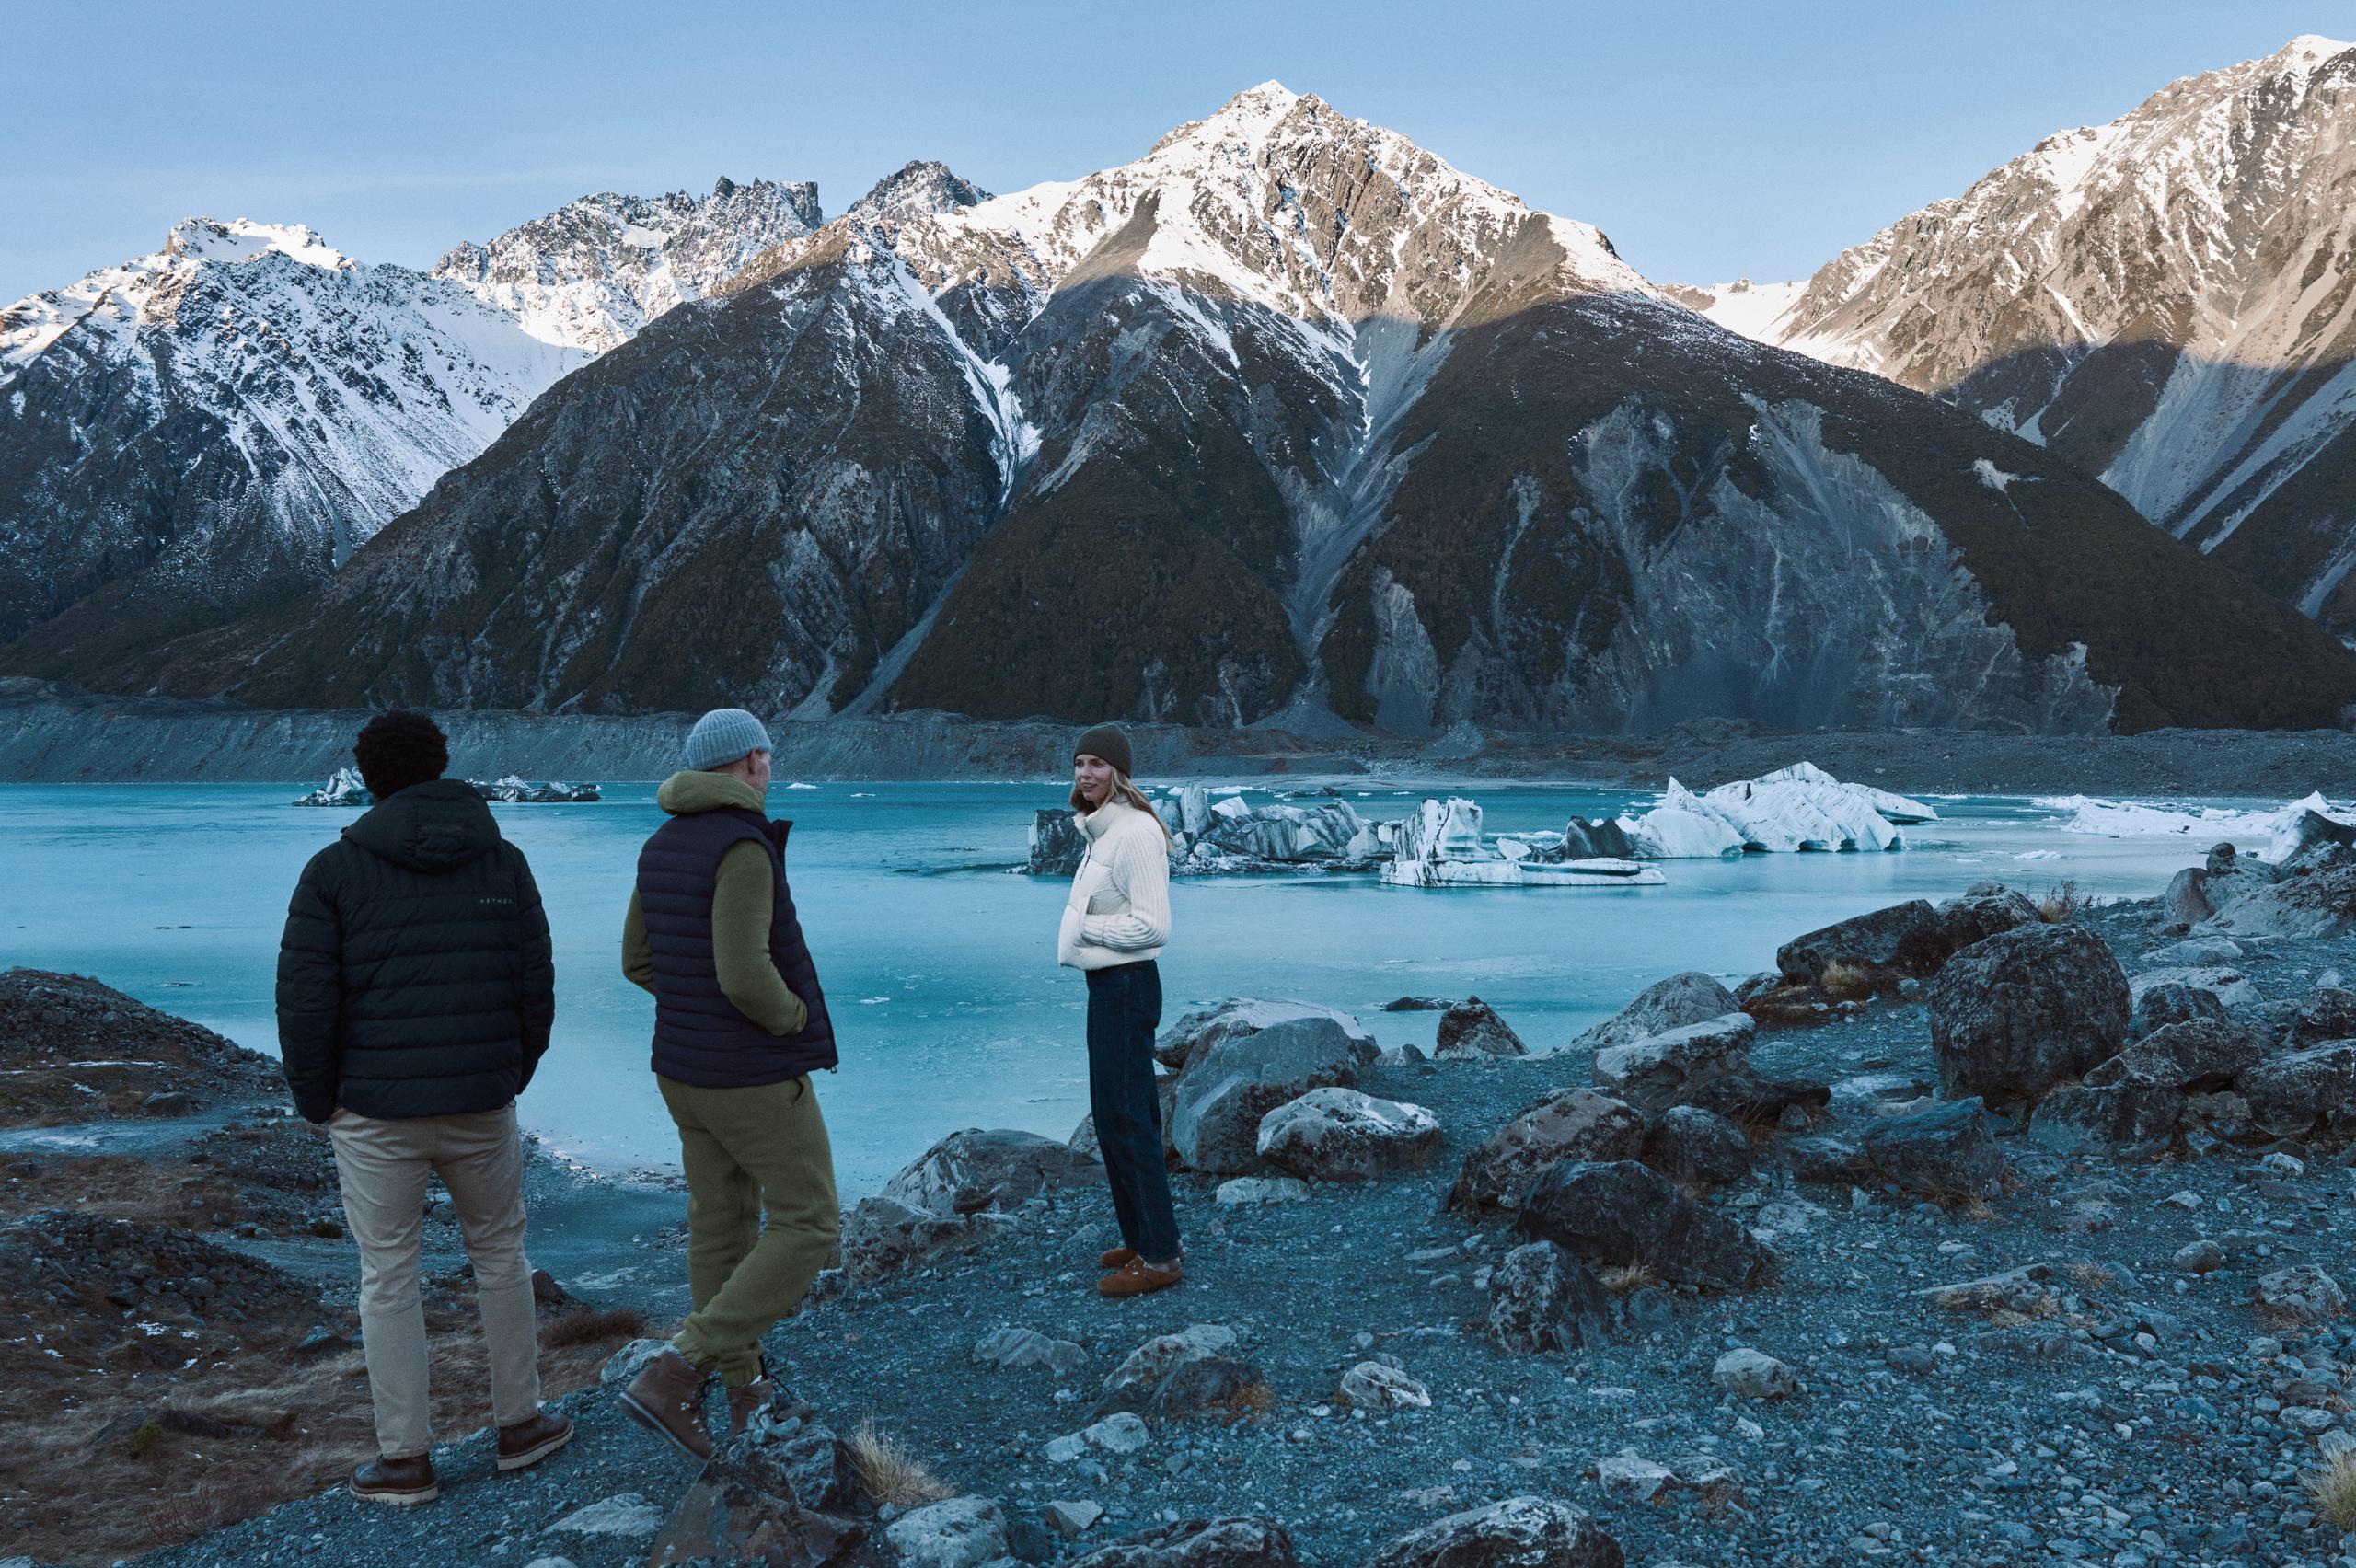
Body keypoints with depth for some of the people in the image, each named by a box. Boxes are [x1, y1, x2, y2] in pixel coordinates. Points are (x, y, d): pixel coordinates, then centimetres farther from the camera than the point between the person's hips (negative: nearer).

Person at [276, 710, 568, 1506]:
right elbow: (534, 987, 1)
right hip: (480, 1109, 2)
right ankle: (520, 1424, 27)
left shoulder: (335, 870, -7)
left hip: (376, 1112, -2)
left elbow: (304, 1002, -11)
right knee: (499, 1252, 20)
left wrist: (317, 1105, 4)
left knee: (388, 1278, 11)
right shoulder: (503, 861, 0)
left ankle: (405, 1459, 17)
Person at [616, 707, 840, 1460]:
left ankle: (746, 1391, 30)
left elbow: (639, 962, 12)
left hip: (686, 1069, 9)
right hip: (758, 1075, -9)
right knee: (805, 1231, 2)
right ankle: (674, 1377, -5)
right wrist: (796, 1017, -10)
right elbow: (746, 975, -31)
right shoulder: (743, 847, -24)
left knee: (721, 1226, 18)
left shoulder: (663, 846, 5)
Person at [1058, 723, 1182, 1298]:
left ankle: (1161, 1256, -1)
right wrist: (1081, 927, 4)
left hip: (1127, 985, -11)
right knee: (1114, 1115, 16)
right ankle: (1138, 1239, 27)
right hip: (1106, 985, 11)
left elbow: (1152, 926, -23)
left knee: (1125, 1118, -8)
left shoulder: (1134, 832, -18)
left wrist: (1085, 926, -14)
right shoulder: (1100, 831, 13)